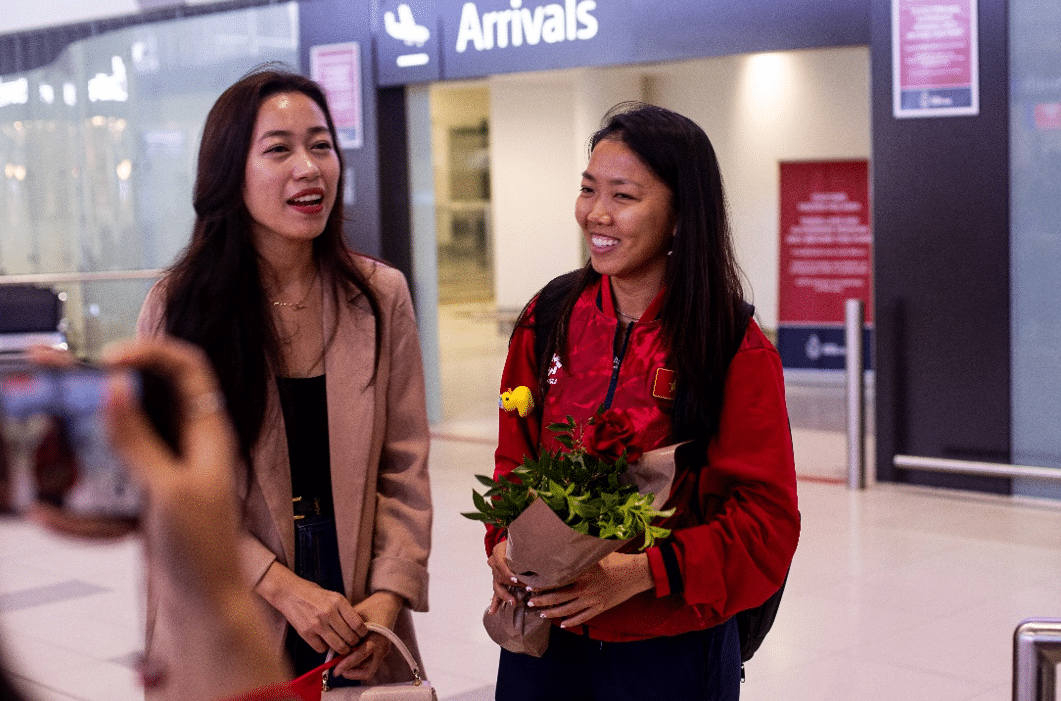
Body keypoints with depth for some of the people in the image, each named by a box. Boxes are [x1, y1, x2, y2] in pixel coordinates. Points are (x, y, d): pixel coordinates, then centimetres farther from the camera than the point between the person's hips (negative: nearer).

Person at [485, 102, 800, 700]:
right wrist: (505, 543, -9)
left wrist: (641, 573, -22)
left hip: (670, 650, -3)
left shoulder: (737, 351, -12)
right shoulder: (548, 321, 0)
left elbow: (767, 519, -12)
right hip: (542, 635, 4)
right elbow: (515, 459, 10)